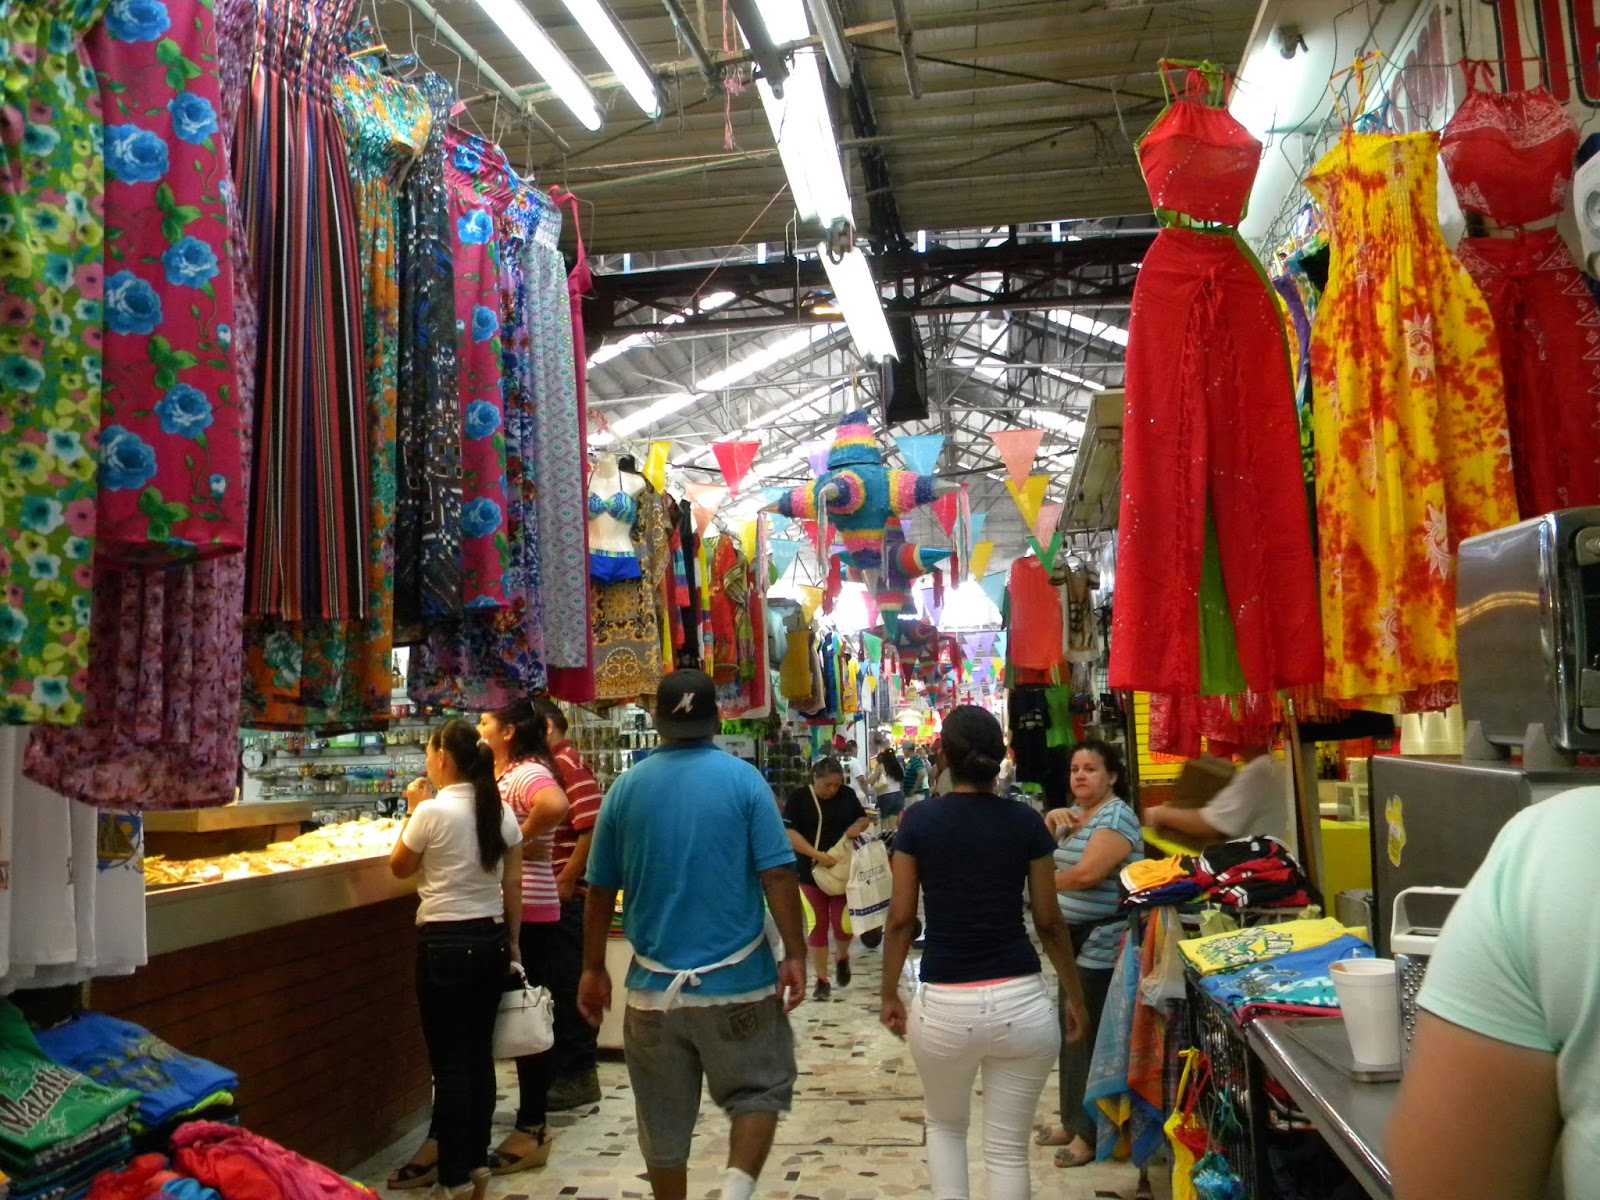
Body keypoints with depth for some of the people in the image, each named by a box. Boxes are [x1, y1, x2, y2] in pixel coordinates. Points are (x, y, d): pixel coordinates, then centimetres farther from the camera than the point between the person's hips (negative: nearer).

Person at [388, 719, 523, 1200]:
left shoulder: (432, 810, -14)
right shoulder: (502, 811, 2)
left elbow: (399, 868, 1)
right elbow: (513, 884, 6)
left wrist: (412, 810, 7)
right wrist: (512, 941, 14)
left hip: (445, 943, -6)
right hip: (491, 939, 6)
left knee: (449, 1061, 3)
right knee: (479, 1053, 15)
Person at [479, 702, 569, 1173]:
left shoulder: (527, 773, -17)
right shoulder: (500, 776, 15)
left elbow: (556, 806, -37)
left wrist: (520, 837, -24)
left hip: (527, 913, -10)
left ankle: (532, 1131, 10)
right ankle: (531, 1122, 27)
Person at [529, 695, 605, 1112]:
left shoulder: (568, 764, -15)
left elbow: (593, 827, -24)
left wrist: (566, 880, -20)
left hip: (567, 896, -10)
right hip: (549, 899, 10)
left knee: (568, 984, -2)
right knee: (560, 983, 15)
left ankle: (578, 1076, 8)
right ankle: (569, 1070, 25)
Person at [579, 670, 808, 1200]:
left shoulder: (627, 786, 0)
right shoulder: (743, 779, -7)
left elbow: (600, 890, 4)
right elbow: (777, 876, -12)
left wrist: (593, 968, 14)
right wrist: (795, 955, -5)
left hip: (655, 986, 2)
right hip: (736, 981, -2)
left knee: (664, 1121, 14)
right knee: (760, 1091, 15)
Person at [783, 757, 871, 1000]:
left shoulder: (847, 795, 2)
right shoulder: (798, 798, -9)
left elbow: (864, 818, 15)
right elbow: (789, 833, -16)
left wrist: (858, 826, -10)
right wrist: (818, 855, -25)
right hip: (811, 872, -2)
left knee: (843, 923, -2)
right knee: (817, 927, 5)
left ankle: (842, 957, 31)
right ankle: (822, 980, 17)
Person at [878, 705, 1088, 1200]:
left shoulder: (919, 820, -2)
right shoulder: (1027, 822, -1)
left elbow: (901, 918, -1)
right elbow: (1049, 921, 3)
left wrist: (889, 995, 11)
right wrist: (1074, 995, 15)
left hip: (944, 1005, 0)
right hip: (1022, 1002, 1)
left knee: (945, 1125, 26)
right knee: (1009, 1148, 14)